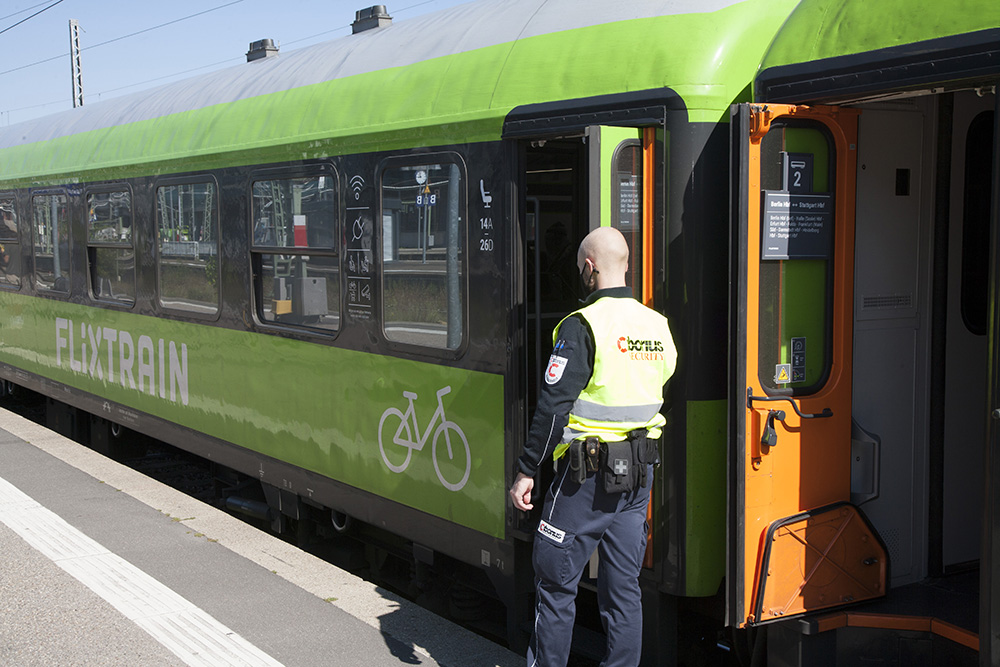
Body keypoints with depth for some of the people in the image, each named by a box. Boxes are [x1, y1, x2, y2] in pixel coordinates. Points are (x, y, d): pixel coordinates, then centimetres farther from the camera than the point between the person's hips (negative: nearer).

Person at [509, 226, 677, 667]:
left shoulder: (583, 326, -13)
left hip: (587, 474, -6)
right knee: (623, 585, 12)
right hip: (640, 473, 7)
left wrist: (526, 472, -12)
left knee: (556, 580, 6)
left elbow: (554, 406, -16)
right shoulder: (657, 326, 7)